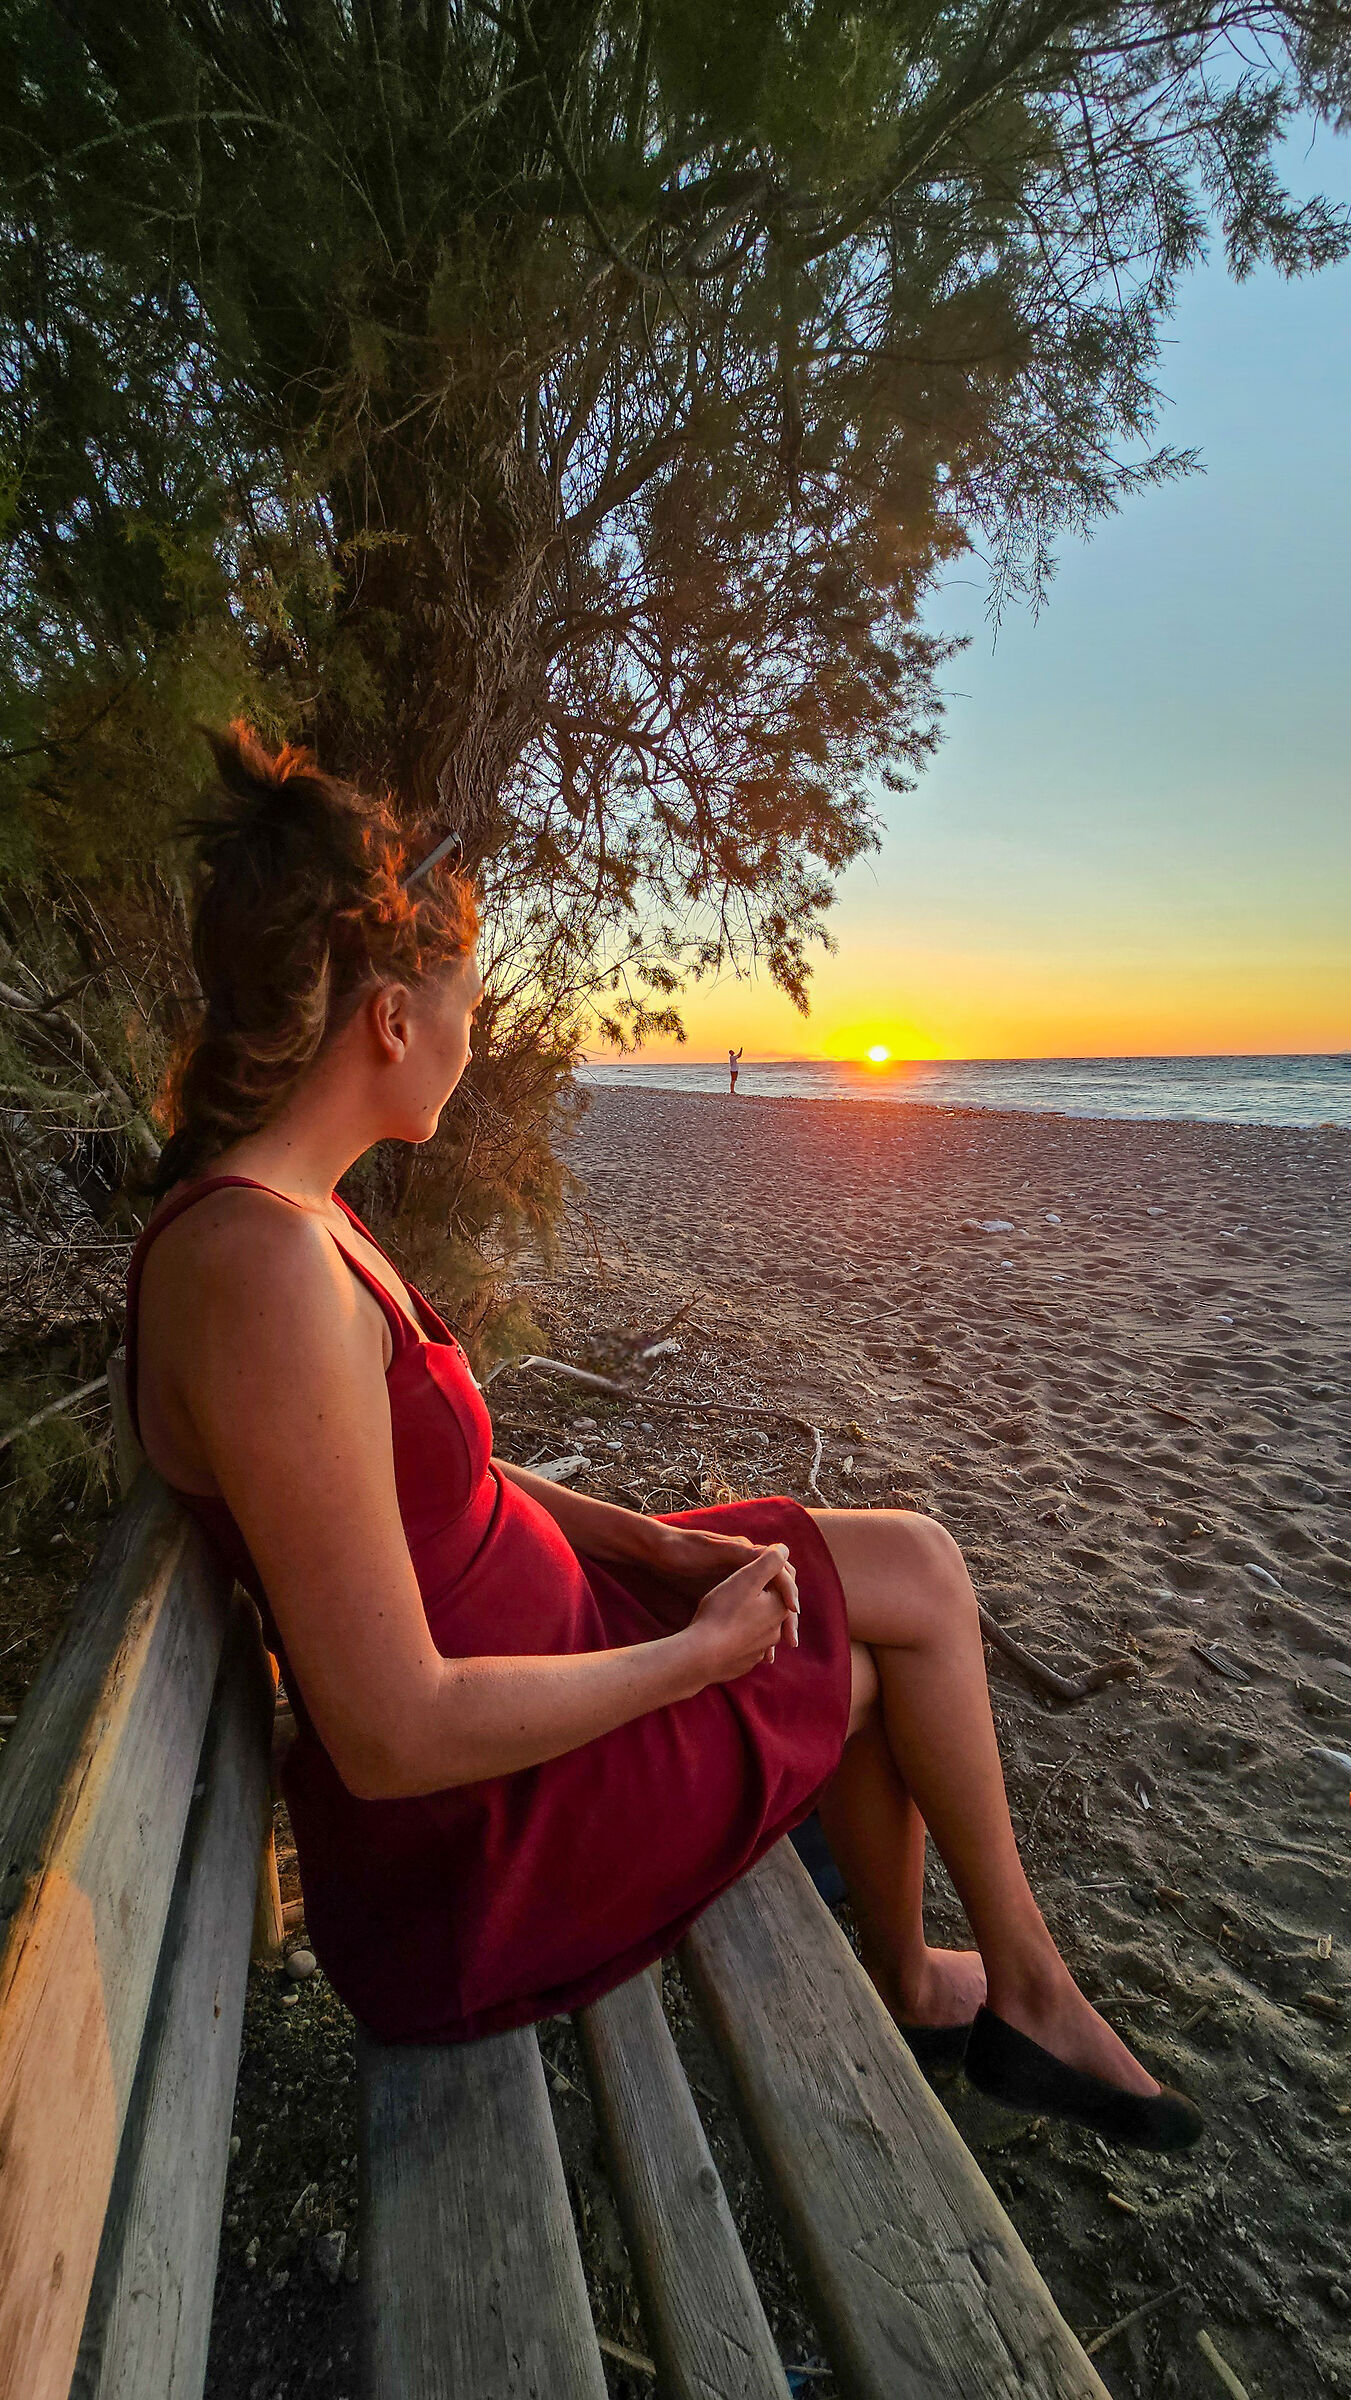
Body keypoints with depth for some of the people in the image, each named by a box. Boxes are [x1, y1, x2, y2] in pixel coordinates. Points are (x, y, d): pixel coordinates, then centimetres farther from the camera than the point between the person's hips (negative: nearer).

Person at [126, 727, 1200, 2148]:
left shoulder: (289, 1215, 2)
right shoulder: (265, 1262, -30)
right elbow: (397, 1737, -28)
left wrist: (649, 1543, -2)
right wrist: (701, 1649, -16)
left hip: (511, 1637, 8)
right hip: (470, 1830, -8)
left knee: (913, 1569, 10)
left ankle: (913, 1990, 34)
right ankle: (1021, 1985, 36)